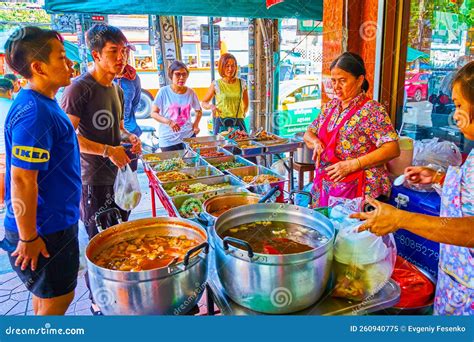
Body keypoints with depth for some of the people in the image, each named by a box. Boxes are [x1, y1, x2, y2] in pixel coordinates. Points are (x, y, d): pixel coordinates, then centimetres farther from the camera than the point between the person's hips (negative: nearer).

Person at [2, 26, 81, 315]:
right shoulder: (34, 113, -25)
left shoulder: (45, 103, 7)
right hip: (45, 231, -9)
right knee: (56, 301, 8)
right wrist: (28, 239, -21)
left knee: (47, 296, 24)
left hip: (56, 220, 9)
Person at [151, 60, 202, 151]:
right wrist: (169, 122, -20)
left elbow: (199, 111, 16)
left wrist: (196, 124, -2)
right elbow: (154, 113, -4)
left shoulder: (190, 92, 1)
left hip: (188, 136, 2)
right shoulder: (164, 92, -7)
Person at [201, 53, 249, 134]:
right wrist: (211, 106, -11)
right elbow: (204, 103, 8)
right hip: (221, 124, -2)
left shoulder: (242, 83, 6)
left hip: (238, 123, 2)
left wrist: (243, 114, 10)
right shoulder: (216, 85, -1)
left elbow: (246, 103, 23)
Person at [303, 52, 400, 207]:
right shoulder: (330, 106, 9)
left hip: (358, 190, -6)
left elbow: (392, 149, -18)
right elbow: (308, 134, 17)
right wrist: (316, 142, -6)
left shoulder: (372, 110, -11)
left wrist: (352, 165, -23)